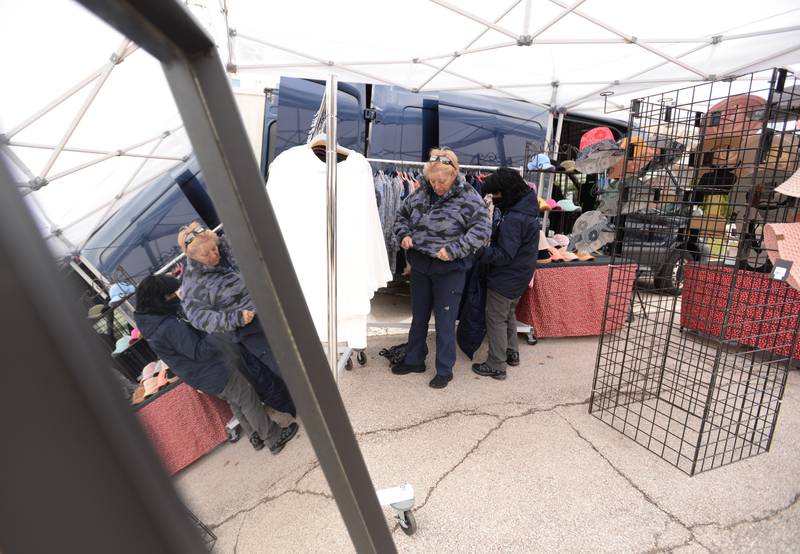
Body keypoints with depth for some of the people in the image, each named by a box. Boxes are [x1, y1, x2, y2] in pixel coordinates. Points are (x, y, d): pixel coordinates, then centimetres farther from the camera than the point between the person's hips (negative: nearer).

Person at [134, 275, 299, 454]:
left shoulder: (152, 323, -2)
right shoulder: (170, 327, -31)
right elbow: (200, 351, -28)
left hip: (201, 378, 9)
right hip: (215, 375, -9)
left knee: (236, 402, 25)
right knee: (249, 401, 8)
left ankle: (256, 436, 41)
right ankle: (275, 439, 23)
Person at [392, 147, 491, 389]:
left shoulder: (469, 198, -12)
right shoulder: (421, 193, 2)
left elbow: (481, 231, -15)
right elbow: (402, 215, 14)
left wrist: (453, 249, -24)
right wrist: (404, 234, -6)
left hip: (449, 270, -5)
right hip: (420, 265, 5)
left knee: (445, 321, 5)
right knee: (418, 316, 18)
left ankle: (445, 370, 23)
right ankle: (414, 360, 36)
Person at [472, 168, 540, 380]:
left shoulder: (513, 219, -27)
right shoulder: (527, 207, 3)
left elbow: (504, 255, -26)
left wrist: (479, 252, -26)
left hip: (505, 279, -10)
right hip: (519, 275, 10)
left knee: (496, 319, 3)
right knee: (508, 314, 25)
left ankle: (496, 366, 14)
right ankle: (511, 352, 39)